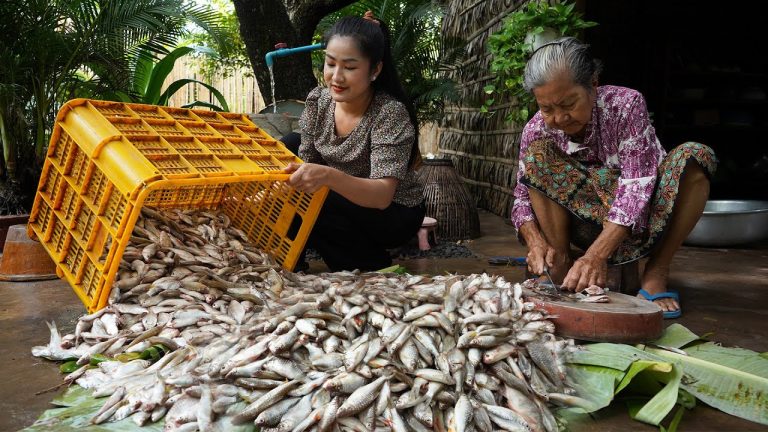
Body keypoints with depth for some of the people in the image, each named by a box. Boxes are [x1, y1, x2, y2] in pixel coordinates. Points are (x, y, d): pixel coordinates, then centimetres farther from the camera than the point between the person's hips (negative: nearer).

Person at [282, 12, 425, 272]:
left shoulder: (390, 113, -26)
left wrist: (329, 176, -52)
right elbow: (305, 162, -5)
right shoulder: (317, 101, -8)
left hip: (394, 212, -6)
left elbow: (382, 195, -35)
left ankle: (372, 267, -6)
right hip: (345, 208, 6)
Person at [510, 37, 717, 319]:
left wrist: (596, 255, -41)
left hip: (638, 223, -1)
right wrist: (535, 242, -31)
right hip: (588, 224, 1)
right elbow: (523, 198, -8)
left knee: (694, 157, -28)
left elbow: (637, 186, -28)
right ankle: (560, 270, -20)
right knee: (538, 155, -21)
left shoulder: (626, 104, -19)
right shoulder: (536, 130, -11)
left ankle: (656, 274, -18)